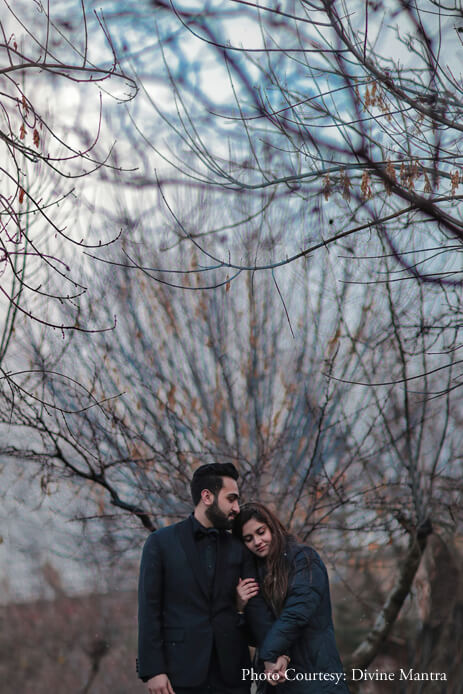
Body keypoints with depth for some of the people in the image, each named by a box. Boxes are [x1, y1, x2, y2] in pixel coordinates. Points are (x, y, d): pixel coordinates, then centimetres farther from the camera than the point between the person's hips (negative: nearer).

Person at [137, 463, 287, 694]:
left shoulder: (238, 548, 12)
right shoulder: (160, 543, 2)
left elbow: (255, 605, 5)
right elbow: (149, 609, -2)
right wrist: (152, 670, -10)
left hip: (231, 673, 3)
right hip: (182, 674, -3)